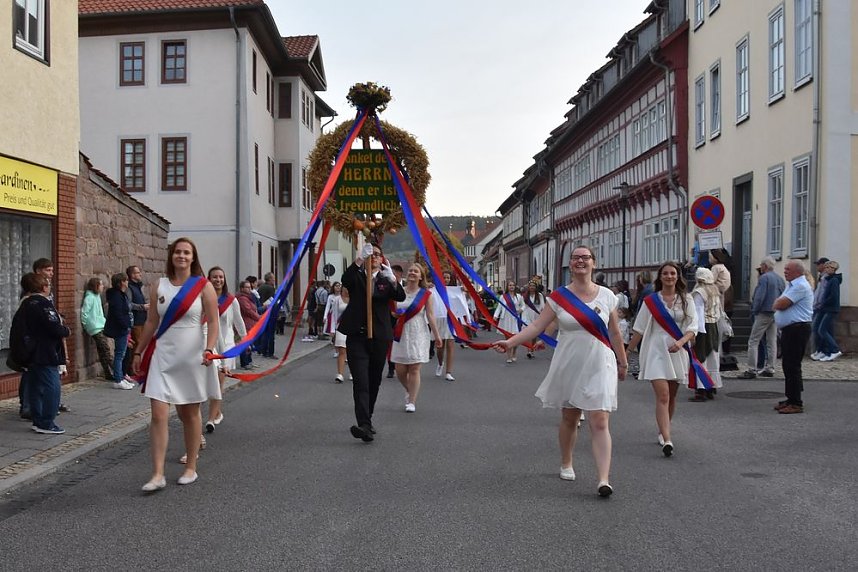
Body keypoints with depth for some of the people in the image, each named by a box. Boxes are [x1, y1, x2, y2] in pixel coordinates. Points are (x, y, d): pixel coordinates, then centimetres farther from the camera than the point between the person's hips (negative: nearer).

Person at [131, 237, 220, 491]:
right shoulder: (158, 286, 6)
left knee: (189, 413, 9)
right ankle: (158, 475, 0)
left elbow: (213, 322, -7)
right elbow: (151, 322, 12)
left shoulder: (203, 286, -3)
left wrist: (209, 350, -20)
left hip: (192, 357, -2)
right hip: (163, 357, 2)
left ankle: (191, 468, 23)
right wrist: (138, 352, 13)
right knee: (158, 415, -5)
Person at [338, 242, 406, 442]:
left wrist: (392, 279, -28)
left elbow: (401, 297, -9)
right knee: (360, 381, -14)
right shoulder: (357, 277, 6)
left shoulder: (386, 280, 10)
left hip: (379, 338, 3)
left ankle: (367, 420, 28)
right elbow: (345, 280, -18)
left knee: (374, 381, 12)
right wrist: (359, 258, -30)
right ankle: (364, 425, -22)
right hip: (357, 337, -3)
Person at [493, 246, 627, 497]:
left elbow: (614, 333, 8)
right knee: (569, 417, 14)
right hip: (569, 365, 1)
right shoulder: (559, 296, -3)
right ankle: (566, 464, 35)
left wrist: (622, 362, 15)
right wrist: (510, 342, -19)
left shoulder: (606, 296, 0)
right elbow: (537, 326, -7)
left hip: (599, 366, 0)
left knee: (600, 422, -8)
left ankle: (604, 479, -8)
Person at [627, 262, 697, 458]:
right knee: (662, 396, -13)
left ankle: (663, 432, 33)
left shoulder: (686, 299, 6)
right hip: (656, 351, -3)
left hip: (677, 352, 3)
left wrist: (680, 342, -19)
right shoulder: (651, 300, 2)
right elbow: (639, 329, 5)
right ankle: (667, 440, -19)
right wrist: (628, 353, 5)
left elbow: (693, 327, 0)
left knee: (671, 396, 14)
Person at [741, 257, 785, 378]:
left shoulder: (764, 278, -12)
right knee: (772, 342, 12)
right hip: (776, 314, 8)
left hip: (764, 313, -8)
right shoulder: (780, 279, 12)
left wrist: (754, 311, -9)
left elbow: (759, 297, -18)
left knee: (753, 341, -5)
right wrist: (777, 308, 16)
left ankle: (752, 370, -9)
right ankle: (770, 368, 15)